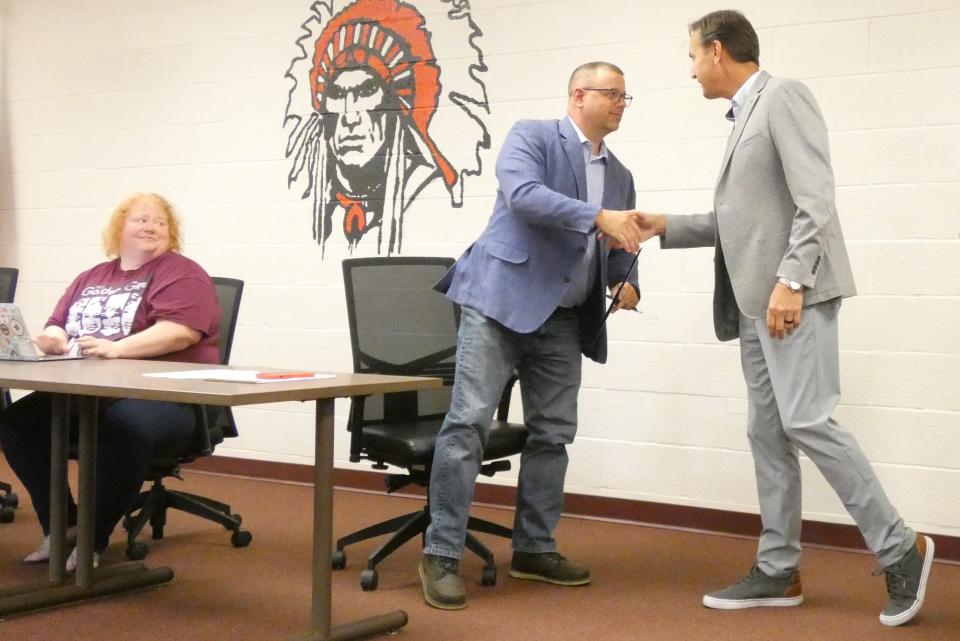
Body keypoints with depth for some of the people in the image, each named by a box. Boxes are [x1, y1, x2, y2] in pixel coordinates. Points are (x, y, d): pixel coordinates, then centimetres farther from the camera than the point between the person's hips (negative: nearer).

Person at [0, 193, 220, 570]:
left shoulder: (181, 274, -1)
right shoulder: (91, 278, 21)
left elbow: (179, 332, -17)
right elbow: (57, 325, 19)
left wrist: (116, 349, -27)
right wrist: (53, 339, -6)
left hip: (165, 395, -7)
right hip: (82, 394, 7)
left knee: (125, 426, -38)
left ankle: (94, 541, -21)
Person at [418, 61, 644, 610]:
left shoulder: (620, 175, 18)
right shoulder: (532, 135, -1)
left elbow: (619, 247, 21)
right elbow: (522, 194, -20)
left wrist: (627, 282, -1)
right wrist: (598, 217, -27)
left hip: (564, 320, 7)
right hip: (501, 299, -7)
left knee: (554, 433, 9)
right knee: (469, 423, -11)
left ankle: (534, 548, 21)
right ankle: (442, 554, -6)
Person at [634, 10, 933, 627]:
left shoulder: (784, 95, -6)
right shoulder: (745, 117, 20)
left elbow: (815, 198, -16)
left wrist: (791, 281, -24)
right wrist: (667, 227, 22)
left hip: (794, 294, -9)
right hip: (757, 303, 9)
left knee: (807, 421, -14)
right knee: (768, 433, 7)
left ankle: (901, 550, -3)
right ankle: (779, 571, 13)